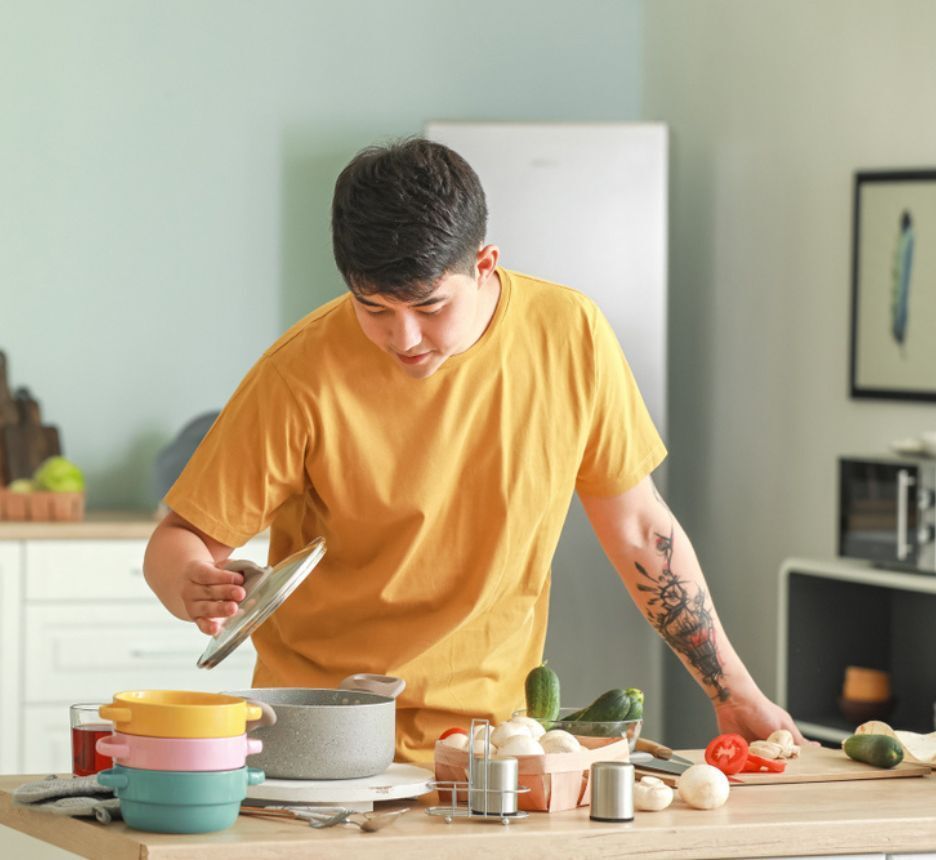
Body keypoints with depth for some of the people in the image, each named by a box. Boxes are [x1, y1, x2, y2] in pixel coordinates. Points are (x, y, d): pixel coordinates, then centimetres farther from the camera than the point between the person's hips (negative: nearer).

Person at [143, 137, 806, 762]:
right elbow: (179, 539, -7)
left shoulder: (570, 335, -7)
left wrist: (735, 694, 8)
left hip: (493, 722, 4)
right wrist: (194, 585, -31)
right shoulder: (304, 375, -15)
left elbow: (639, 528, 6)